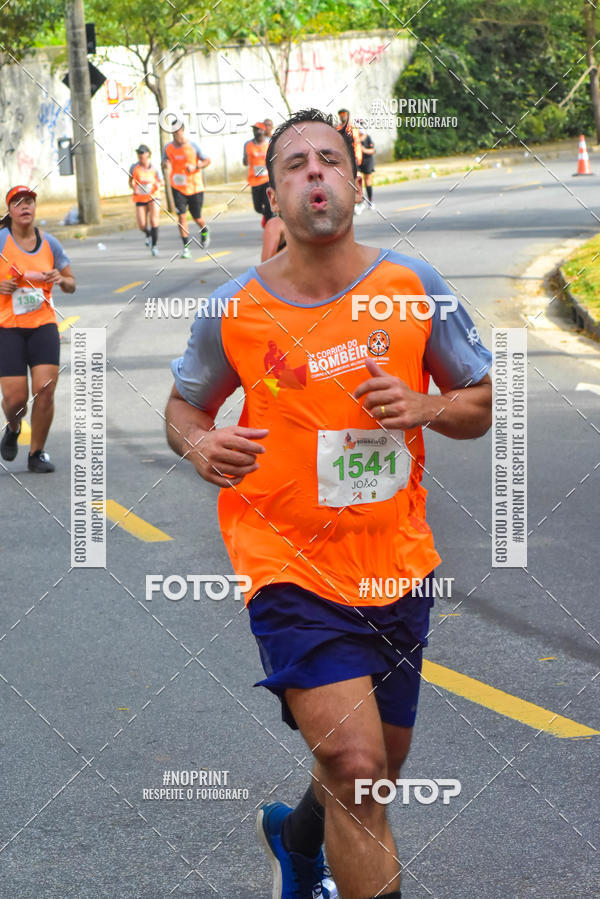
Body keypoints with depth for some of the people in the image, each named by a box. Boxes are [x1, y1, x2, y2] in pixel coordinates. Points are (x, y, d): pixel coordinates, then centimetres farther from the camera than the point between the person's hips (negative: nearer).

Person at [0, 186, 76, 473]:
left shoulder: (49, 243, 6)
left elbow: (71, 284, 16)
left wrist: (61, 280, -6)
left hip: (43, 325, 2)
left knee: (45, 391, -11)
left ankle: (37, 453, 8)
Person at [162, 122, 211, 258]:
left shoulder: (192, 146, -7)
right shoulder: (168, 148, 0)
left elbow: (207, 161, 1)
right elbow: (165, 163, 10)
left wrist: (195, 167, -17)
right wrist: (166, 164, -15)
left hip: (195, 187, -1)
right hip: (178, 188, 1)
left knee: (197, 217, 7)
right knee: (181, 216, -12)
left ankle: (205, 232, 43)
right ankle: (186, 248, -7)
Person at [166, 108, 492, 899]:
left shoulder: (413, 288, -4)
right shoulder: (234, 311, -8)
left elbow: (482, 405, 6)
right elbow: (183, 405, 9)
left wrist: (426, 407, -16)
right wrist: (200, 445, -15)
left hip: (398, 568, 4)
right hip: (291, 571, -3)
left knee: (374, 770, 18)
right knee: (355, 768, -19)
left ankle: (296, 836, 51)